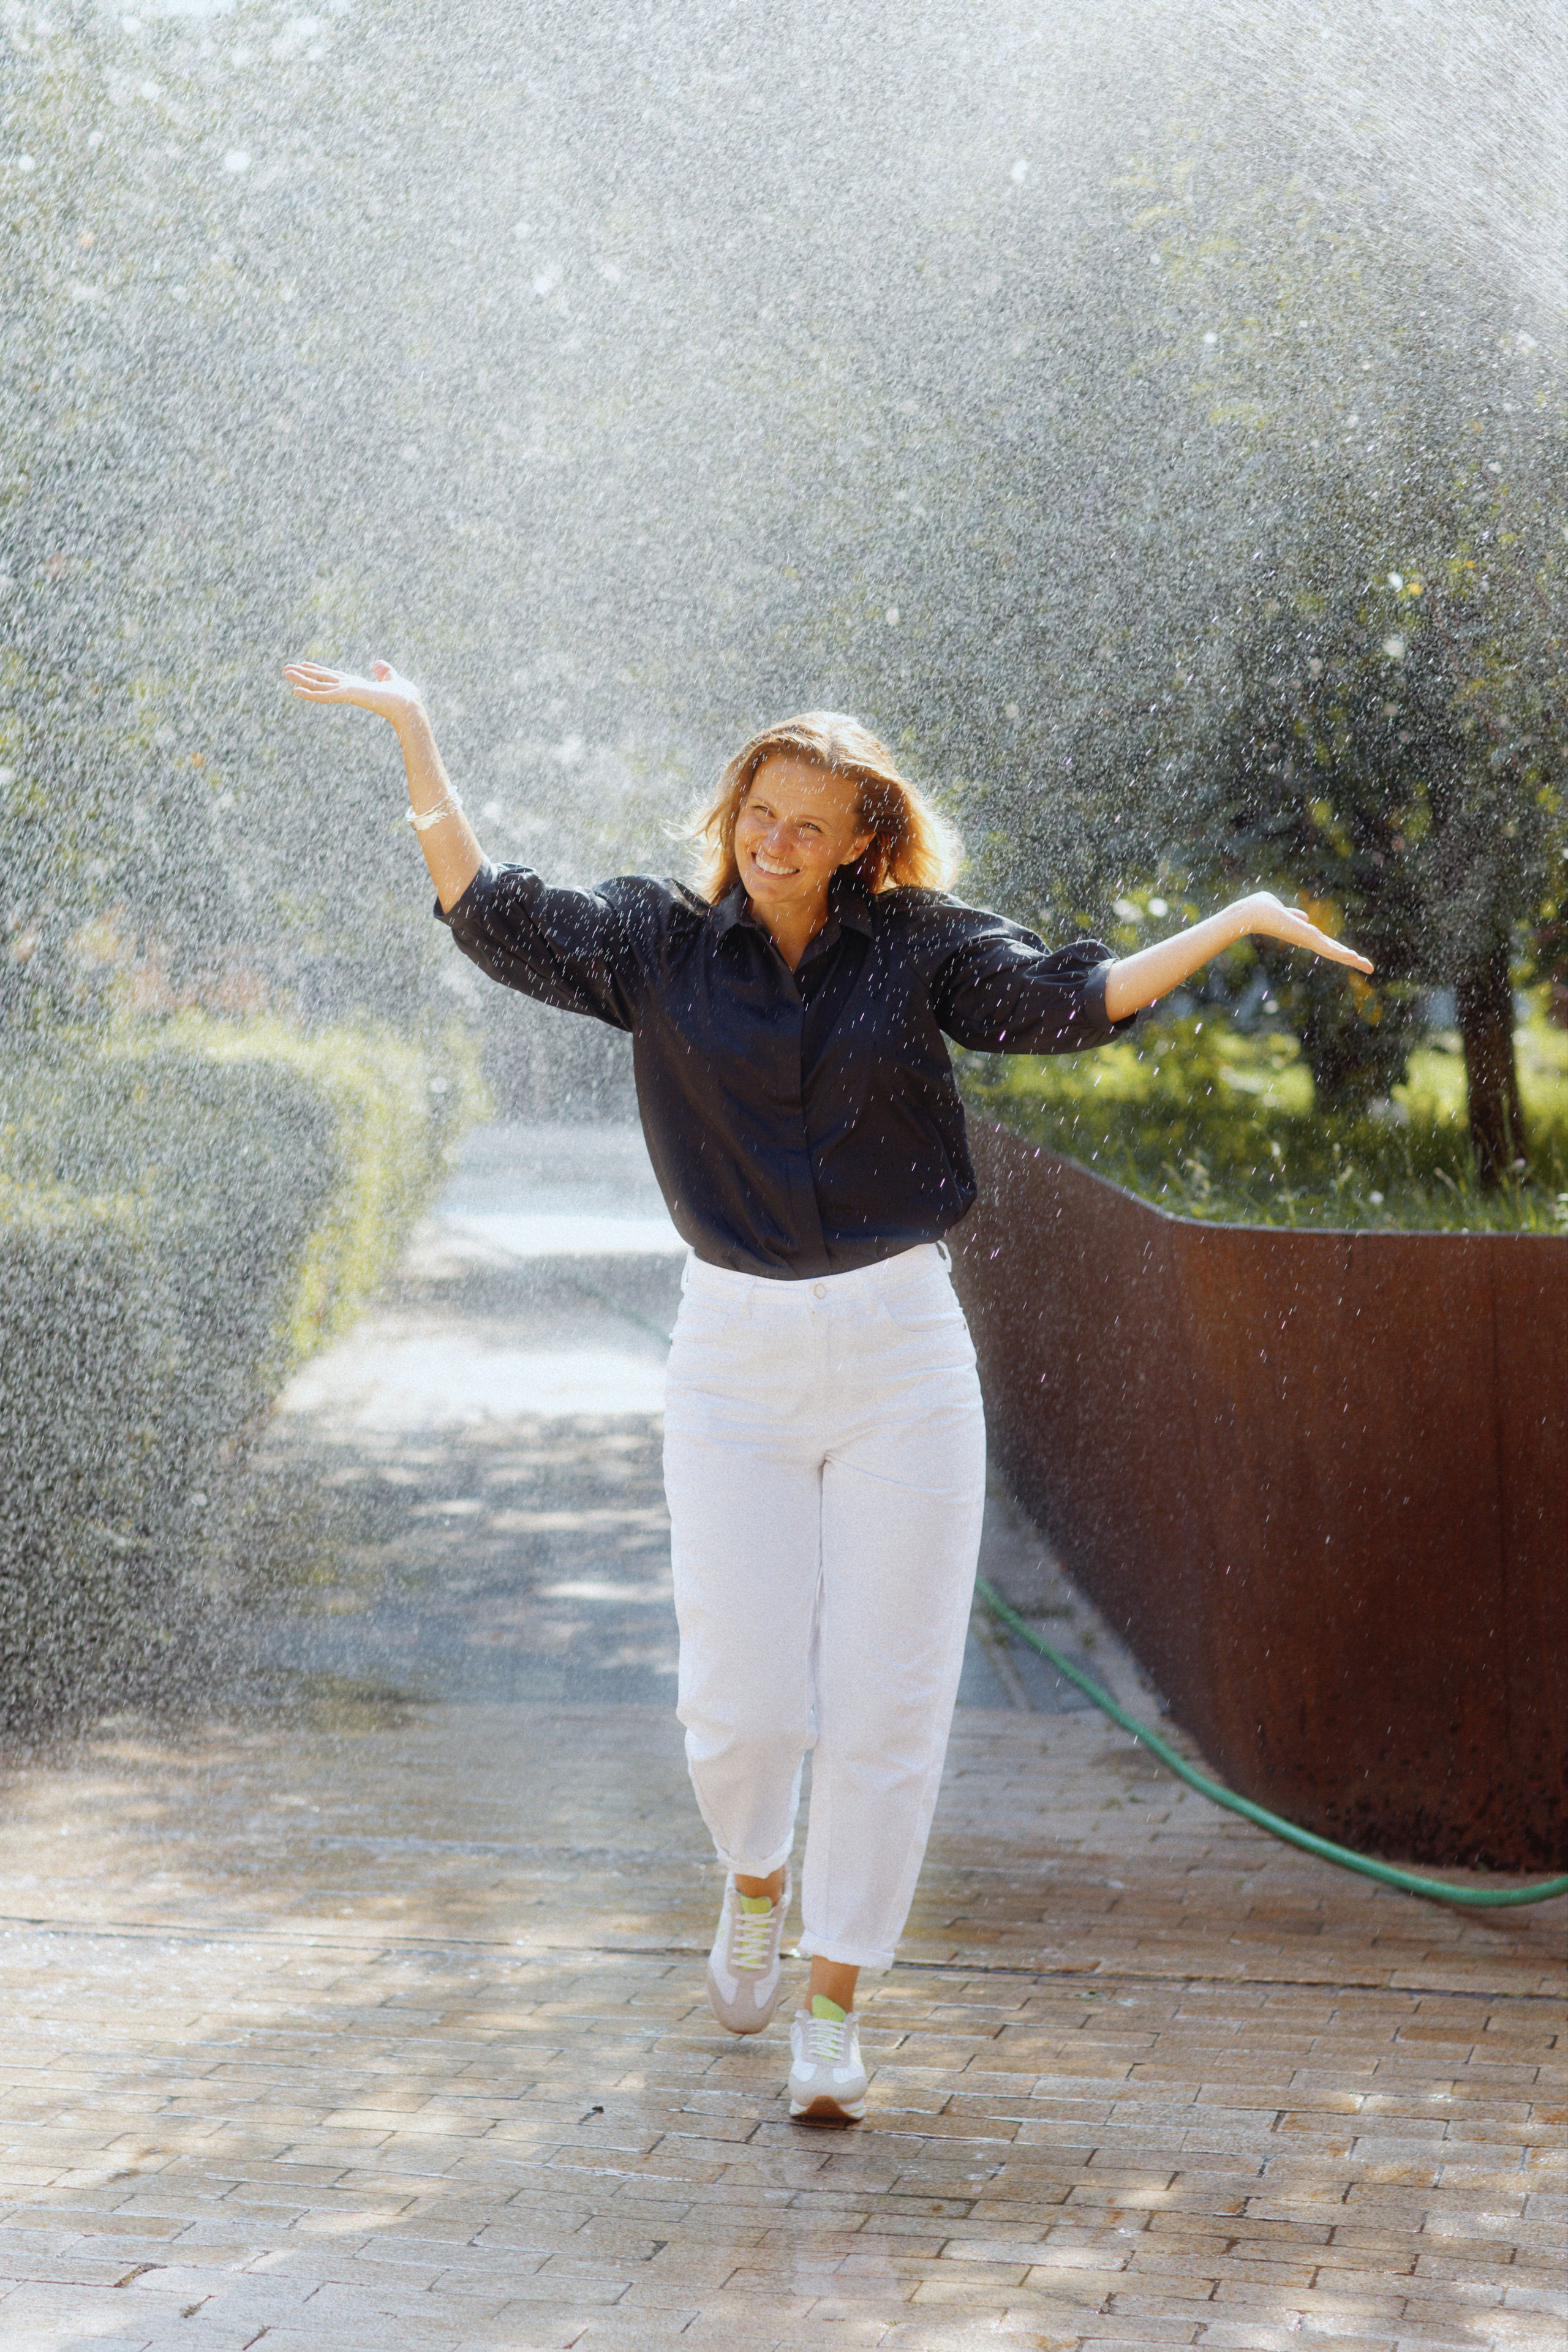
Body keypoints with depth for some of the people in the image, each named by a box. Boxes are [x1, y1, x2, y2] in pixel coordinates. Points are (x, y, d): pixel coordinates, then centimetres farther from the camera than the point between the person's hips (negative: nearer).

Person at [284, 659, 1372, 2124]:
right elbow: (492, 917, 2)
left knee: (886, 1703, -1)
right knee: (741, 1702, -4)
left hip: (901, 1355, 0)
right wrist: (413, 736, -3)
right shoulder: (661, 945, 5)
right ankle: (753, 1885, 32)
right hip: (734, 1357, 0)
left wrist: (1234, 922, -13)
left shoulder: (920, 949, 4)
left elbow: (1066, 1002, -4)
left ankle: (833, 2011, 13)